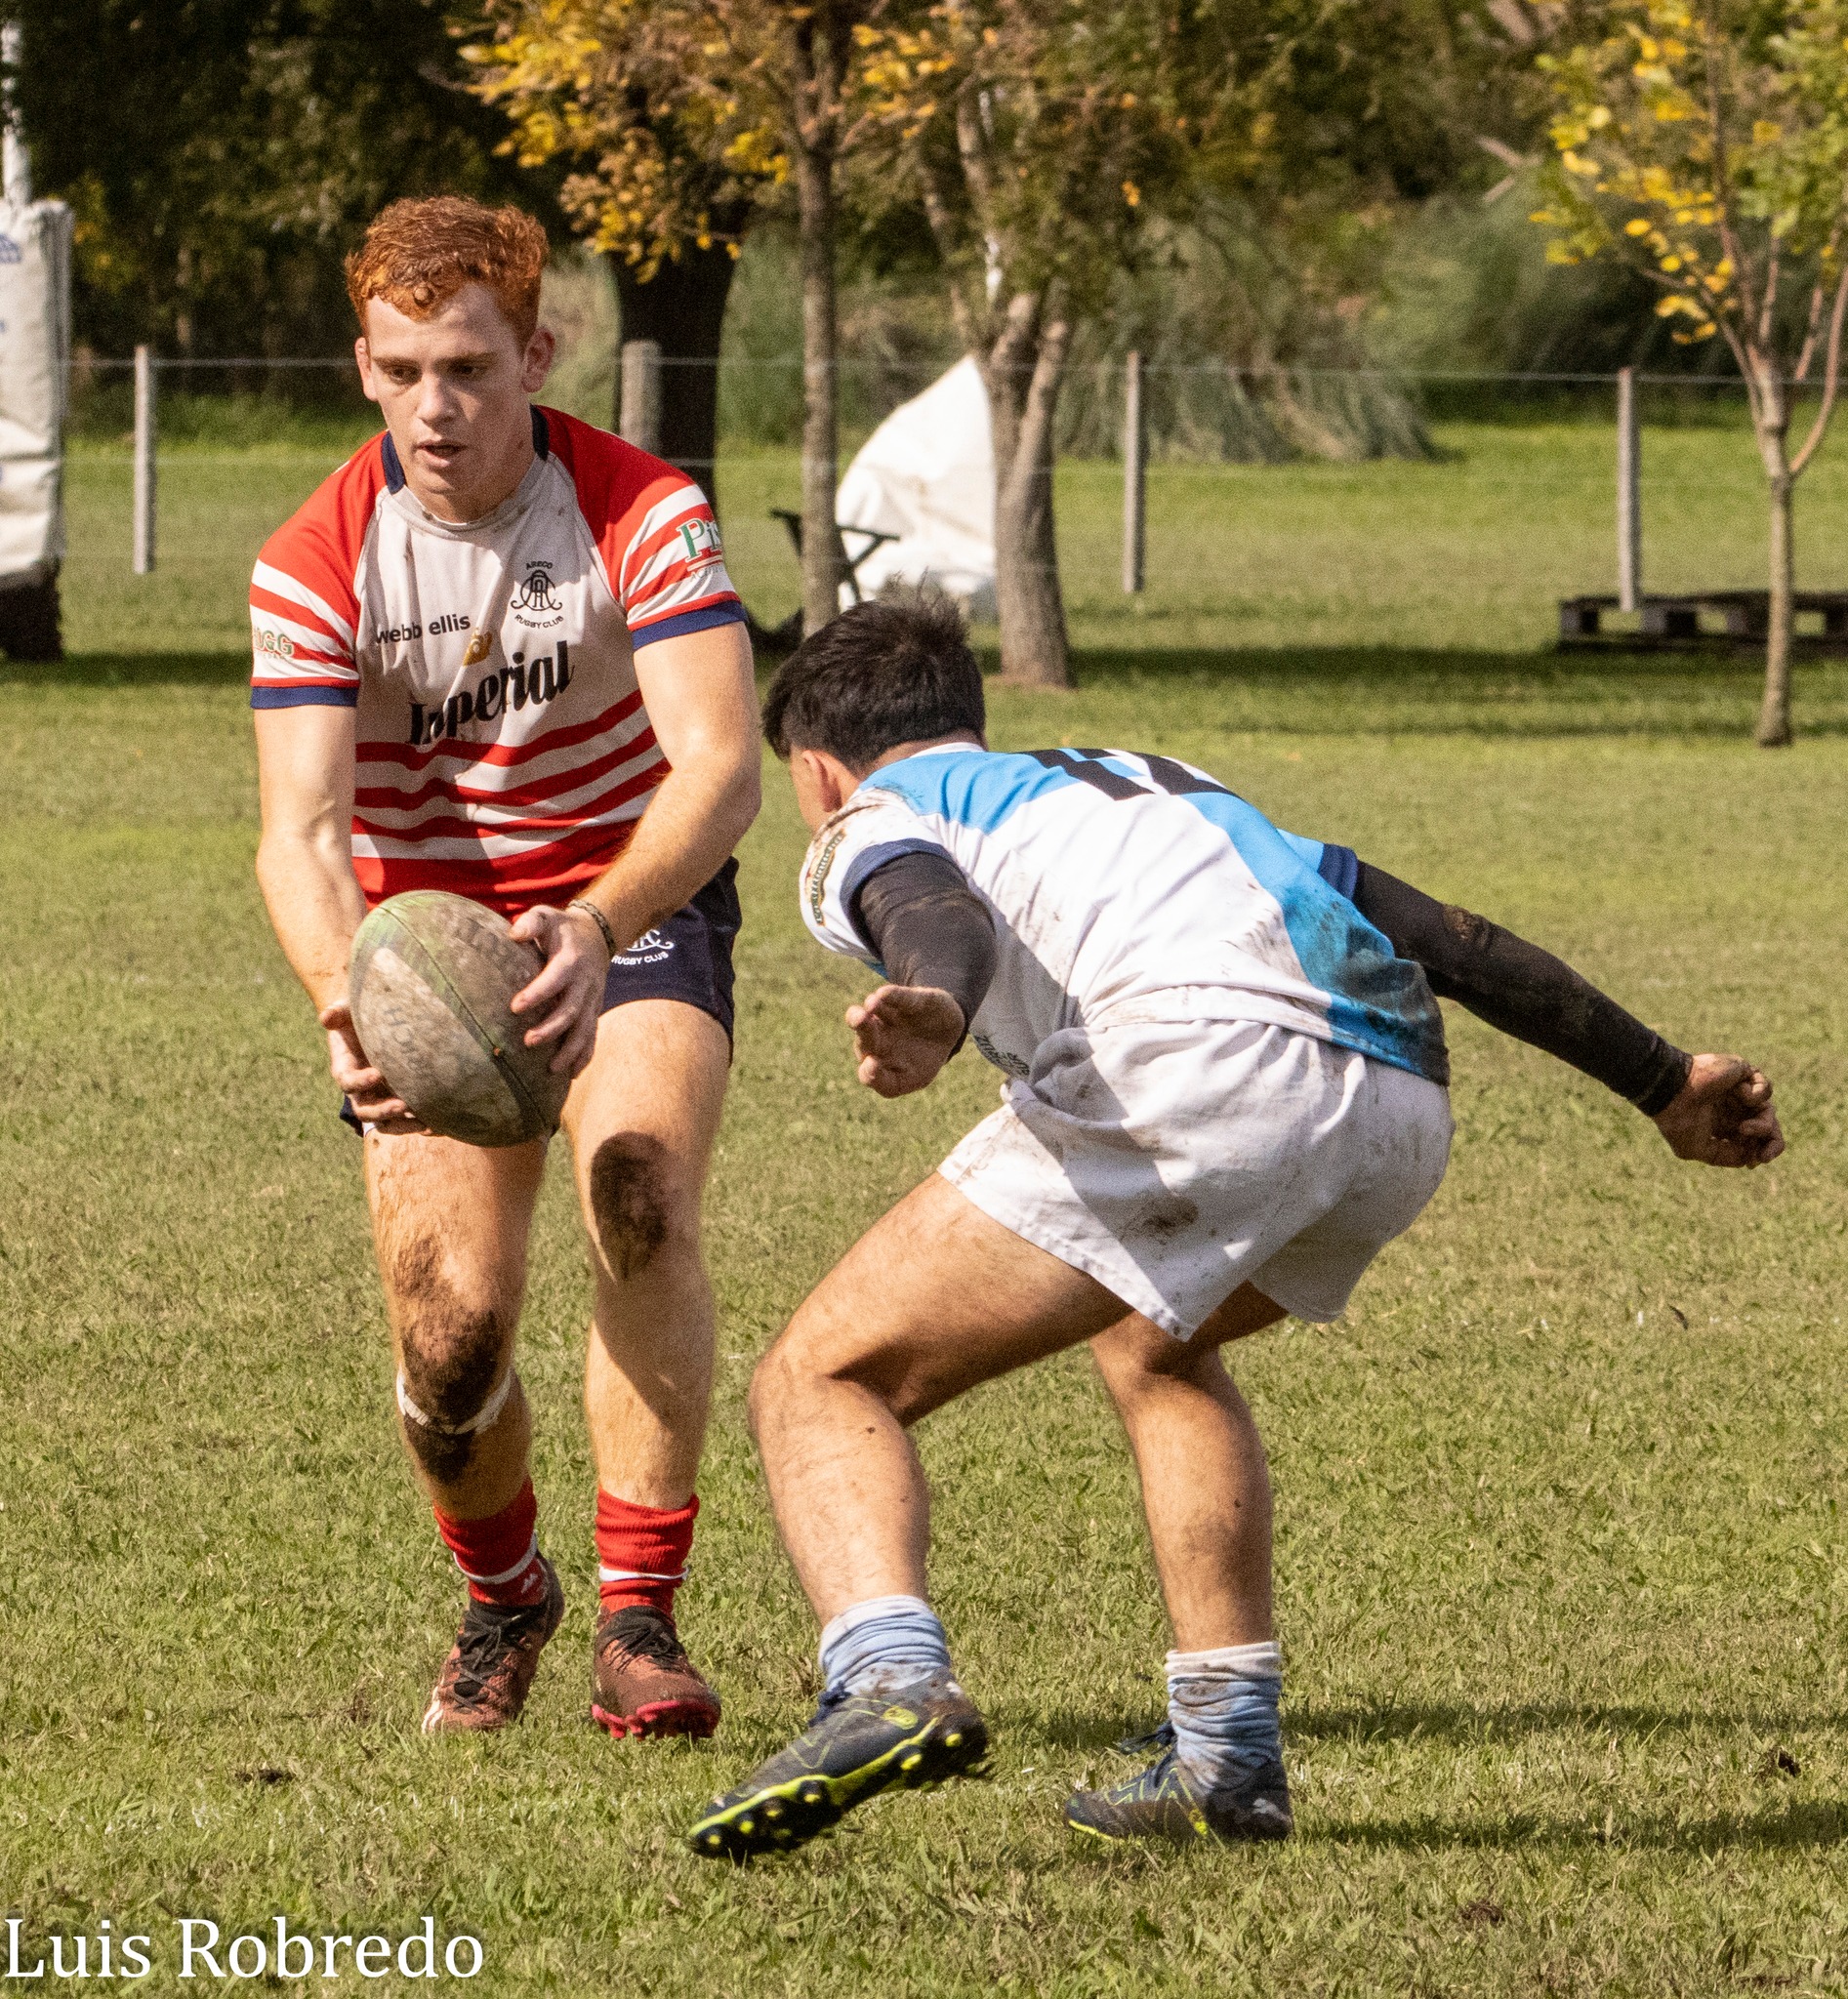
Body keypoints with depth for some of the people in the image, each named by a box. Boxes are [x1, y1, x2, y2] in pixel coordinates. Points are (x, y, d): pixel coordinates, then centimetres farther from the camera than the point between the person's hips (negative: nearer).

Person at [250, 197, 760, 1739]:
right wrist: (345, 1000, -45)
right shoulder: (315, 566, -15)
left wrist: (599, 930, -50)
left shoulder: (645, 515, -20)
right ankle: (502, 1599, 22)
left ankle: (638, 1620, -22)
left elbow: (723, 764, -31)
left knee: (641, 1203, -29)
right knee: (451, 1324, -10)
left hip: (636, 904, -1)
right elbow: (302, 828, -23)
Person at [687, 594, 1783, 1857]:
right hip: (1405, 1103, 7)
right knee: (1152, 1344, 35)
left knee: (825, 1382, 1)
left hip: (1200, 1056, -7)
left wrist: (933, 1014, -27)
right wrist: (1664, 1081, 41)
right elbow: (1444, 935, 37)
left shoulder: (869, 825, 21)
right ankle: (1229, 1755, 25)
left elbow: (943, 914, -5)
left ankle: (889, 1681, -25)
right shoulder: (1165, 785, 41)